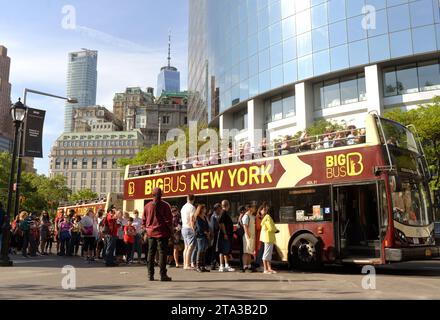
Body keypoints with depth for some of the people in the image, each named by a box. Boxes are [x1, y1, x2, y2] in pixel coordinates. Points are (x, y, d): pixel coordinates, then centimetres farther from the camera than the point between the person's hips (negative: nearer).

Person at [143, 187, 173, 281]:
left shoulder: (147, 206, 3)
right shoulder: (165, 205, -9)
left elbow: (144, 220, 7)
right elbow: (168, 220, -9)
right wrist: (171, 230, 1)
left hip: (151, 233, 4)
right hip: (162, 233, -4)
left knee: (151, 253, 10)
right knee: (162, 253, -1)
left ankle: (150, 275, 12)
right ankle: (163, 275, -3)